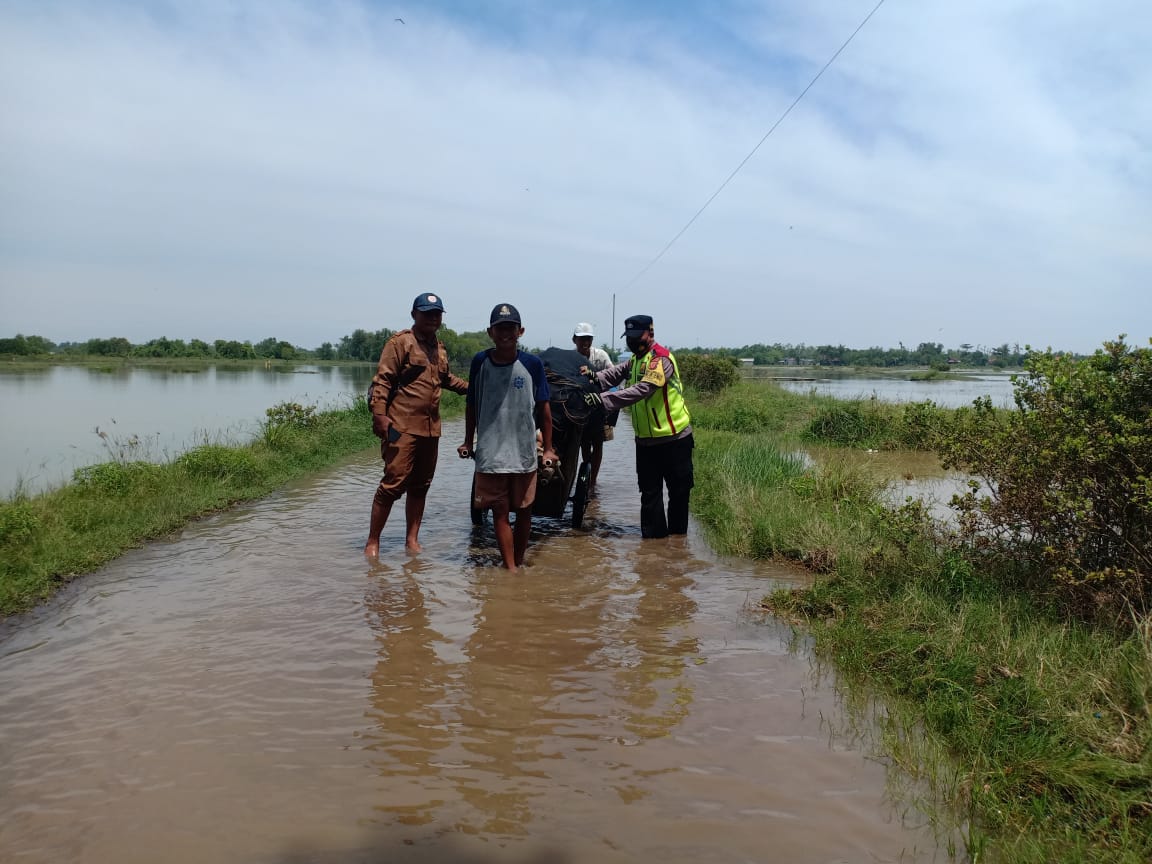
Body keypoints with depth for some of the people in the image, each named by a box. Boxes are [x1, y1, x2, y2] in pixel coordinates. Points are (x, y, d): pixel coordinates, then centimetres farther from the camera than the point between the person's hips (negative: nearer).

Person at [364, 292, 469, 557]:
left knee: (420, 486, 11)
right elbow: (382, 380, -11)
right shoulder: (400, 343, -5)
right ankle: (372, 541, 3)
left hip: (431, 428, 7)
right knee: (393, 484, -8)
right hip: (402, 427, -7)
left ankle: (412, 540, 21)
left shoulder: (439, 349, 17)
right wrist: (379, 413, -20)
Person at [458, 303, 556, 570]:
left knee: (524, 511, 10)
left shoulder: (532, 363, -4)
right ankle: (510, 569, 5)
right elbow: (472, 405, 9)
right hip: (490, 453, 0)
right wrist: (468, 442, 11)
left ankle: (519, 562, 26)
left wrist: (548, 448, 4)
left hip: (524, 453, 0)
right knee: (500, 513, 0)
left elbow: (544, 407, 3)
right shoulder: (480, 362, -1)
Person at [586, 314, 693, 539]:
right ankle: (653, 535, 17)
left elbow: (642, 390, -30)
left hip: (674, 438, -7)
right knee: (649, 491, 10)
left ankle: (678, 532, 21)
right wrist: (595, 378, -21)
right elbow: (614, 374, 1)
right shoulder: (635, 360, 13)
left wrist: (603, 399, -35)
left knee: (679, 490, 7)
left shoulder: (660, 358, -17)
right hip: (646, 439, 7)